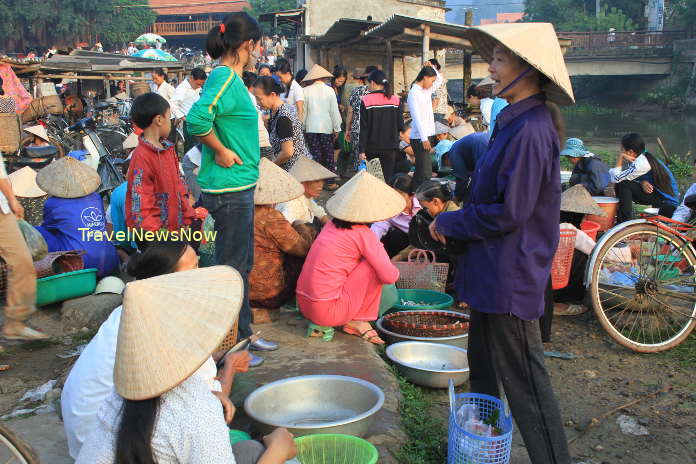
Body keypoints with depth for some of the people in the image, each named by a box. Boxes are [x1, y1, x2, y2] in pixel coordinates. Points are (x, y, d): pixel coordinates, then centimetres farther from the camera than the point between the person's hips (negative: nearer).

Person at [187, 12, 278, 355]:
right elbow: (196, 120, -32)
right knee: (231, 267, 1)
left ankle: (243, 333, 32)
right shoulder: (225, 78, -17)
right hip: (230, 189, -10)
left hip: (239, 187, 10)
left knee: (242, 264, 18)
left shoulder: (230, 78, 12)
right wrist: (222, 152, -20)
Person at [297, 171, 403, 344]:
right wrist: (395, 271, 11)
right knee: (374, 266, -2)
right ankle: (359, 321, 5)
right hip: (328, 312, -8)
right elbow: (389, 277, -13)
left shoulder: (331, 226, 9)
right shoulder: (363, 234, -11)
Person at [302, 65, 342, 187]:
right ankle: (330, 182, 10)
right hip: (327, 128, -1)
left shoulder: (306, 91, -2)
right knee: (329, 156, 7)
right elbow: (334, 111, -2)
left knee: (315, 155, 5)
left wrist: (303, 127, 10)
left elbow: (303, 111, 2)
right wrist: (336, 129, 4)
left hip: (311, 128, 1)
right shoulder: (329, 90, -4)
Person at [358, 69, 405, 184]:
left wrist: (362, 150, -6)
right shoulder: (396, 100, -1)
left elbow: (364, 128, -9)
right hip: (390, 146, 2)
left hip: (372, 146, -1)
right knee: (388, 178, 4)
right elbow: (400, 125, 2)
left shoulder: (366, 101, -8)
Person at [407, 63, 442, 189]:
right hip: (419, 137, -9)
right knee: (425, 173, -13)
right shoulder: (414, 93, -11)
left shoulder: (427, 91, 14)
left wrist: (431, 67, 13)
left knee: (420, 171, 12)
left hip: (426, 135, 9)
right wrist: (424, 139, -21)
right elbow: (417, 117, -17)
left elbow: (440, 80, 31)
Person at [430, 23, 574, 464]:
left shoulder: (529, 131, -22)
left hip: (510, 279, -10)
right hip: (493, 274, 10)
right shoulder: (516, 122, 10)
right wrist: (454, 222, 7)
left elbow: (508, 212, -24)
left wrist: (447, 223, -10)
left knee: (524, 382, 1)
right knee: (484, 370, 22)